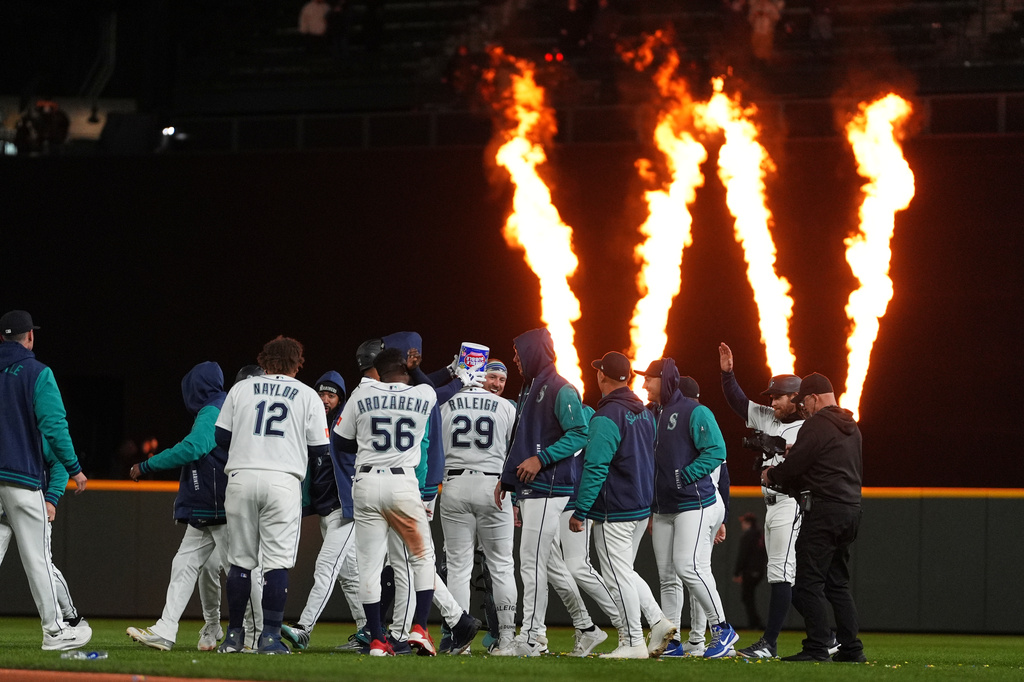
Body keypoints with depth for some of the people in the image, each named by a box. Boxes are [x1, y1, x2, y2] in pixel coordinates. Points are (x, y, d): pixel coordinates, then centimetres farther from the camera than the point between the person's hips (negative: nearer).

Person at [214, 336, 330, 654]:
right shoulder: (308, 396, 7)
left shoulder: (240, 389, 10)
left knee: (240, 559, 8)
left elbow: (221, 437, 9)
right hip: (283, 480, -2)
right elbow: (319, 449, 5)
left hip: (241, 478, 2)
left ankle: (234, 636, 11)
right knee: (277, 561, -1)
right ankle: (270, 635, -5)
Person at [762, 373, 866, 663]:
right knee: (838, 583, 14)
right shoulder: (852, 428, 19)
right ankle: (851, 648, 10)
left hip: (824, 510, -9)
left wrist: (770, 475, 10)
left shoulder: (816, 425, -10)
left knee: (809, 582, -7)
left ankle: (817, 648, -13)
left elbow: (794, 465, -12)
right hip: (852, 507, 9)